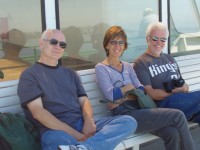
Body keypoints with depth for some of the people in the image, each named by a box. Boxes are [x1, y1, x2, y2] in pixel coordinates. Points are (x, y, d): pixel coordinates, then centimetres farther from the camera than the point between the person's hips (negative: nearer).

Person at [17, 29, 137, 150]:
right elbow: (37, 112, -8)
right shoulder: (29, 75, 5)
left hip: (82, 124, 8)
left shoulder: (70, 73, 24)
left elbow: (84, 101, 16)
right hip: (55, 130, -8)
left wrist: (89, 121, -11)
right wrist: (76, 135, -17)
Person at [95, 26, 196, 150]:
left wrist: (123, 99, -11)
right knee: (178, 116, -16)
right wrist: (129, 87, 2)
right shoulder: (101, 68, 3)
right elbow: (111, 95, -11)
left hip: (137, 109, 6)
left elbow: (141, 90, 8)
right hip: (125, 115, -5)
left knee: (173, 133, -22)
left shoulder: (128, 66, 21)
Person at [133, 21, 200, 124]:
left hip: (183, 101, 7)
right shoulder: (141, 63, 2)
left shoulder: (170, 58, 25)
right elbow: (151, 94, -8)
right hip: (163, 105, -6)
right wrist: (175, 92, -7)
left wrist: (184, 87, -2)